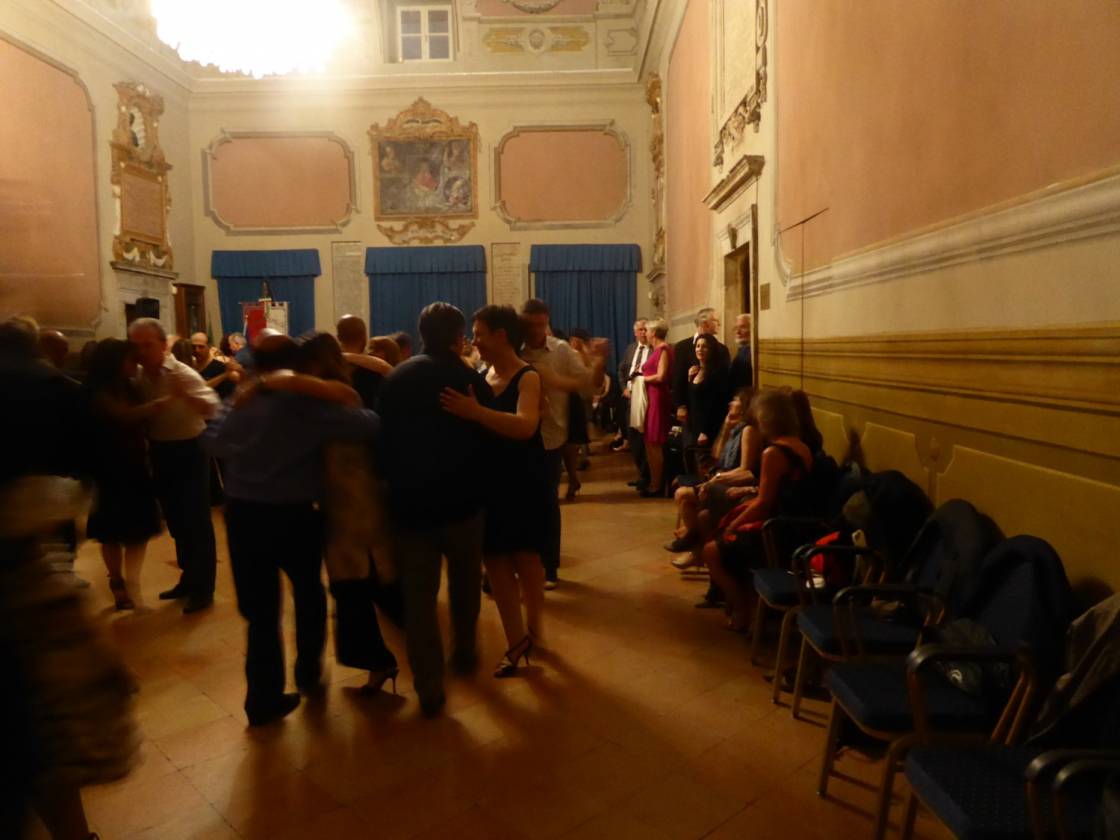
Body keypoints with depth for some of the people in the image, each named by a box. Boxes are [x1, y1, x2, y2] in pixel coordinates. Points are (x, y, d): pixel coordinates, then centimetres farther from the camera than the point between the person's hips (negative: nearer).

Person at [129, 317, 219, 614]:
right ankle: (189, 578, 32)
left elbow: (211, 407, -32)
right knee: (175, 519, 16)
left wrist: (186, 395, -49)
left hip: (188, 451, -6)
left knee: (196, 520, 0)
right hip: (159, 452, 7)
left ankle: (203, 588, 10)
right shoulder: (138, 376, 2)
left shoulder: (183, 374, -18)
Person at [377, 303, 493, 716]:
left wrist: (394, 481, 14)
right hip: (461, 500, -1)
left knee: (418, 596, 7)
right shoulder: (471, 380, -8)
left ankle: (429, 688, 8)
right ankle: (464, 652, 38)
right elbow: (488, 441, -3)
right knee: (465, 585, 22)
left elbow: (382, 439, 2)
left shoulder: (394, 379, -1)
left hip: (408, 501, 1)